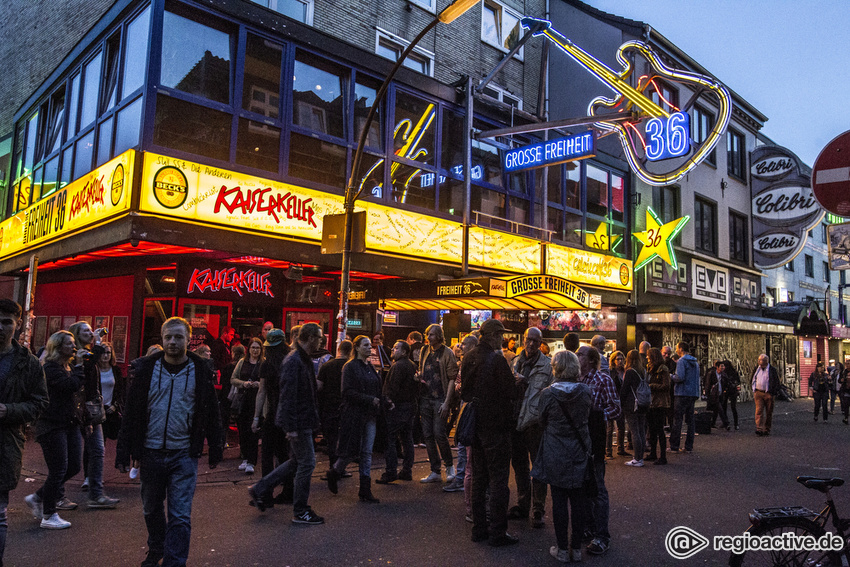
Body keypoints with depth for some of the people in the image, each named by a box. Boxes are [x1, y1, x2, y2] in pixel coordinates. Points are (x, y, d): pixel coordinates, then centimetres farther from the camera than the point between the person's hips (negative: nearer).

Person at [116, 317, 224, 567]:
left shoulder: (201, 370, -3)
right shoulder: (146, 368, -1)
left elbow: (212, 414, 3)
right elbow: (132, 412, 3)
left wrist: (215, 451, 4)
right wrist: (125, 451, 0)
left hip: (184, 454, -2)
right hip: (151, 452, 3)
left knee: (180, 516, -4)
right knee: (152, 509, 21)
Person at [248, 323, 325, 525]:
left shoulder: (304, 359, 13)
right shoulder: (294, 361, -18)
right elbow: (288, 395, -22)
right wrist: (291, 426, -23)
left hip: (303, 421, 10)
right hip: (298, 421, -10)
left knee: (297, 461, 18)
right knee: (307, 462, -1)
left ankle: (259, 489, 28)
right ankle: (300, 512, 11)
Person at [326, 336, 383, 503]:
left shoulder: (371, 368, 14)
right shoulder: (350, 367, -7)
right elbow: (348, 392, -15)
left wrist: (378, 403, 1)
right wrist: (370, 400, -18)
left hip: (370, 415, 6)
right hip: (354, 414, -6)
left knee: (367, 453, 5)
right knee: (351, 451, -1)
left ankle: (365, 491, 9)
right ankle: (334, 472, 28)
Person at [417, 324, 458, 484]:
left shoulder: (447, 353, -6)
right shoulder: (424, 351, 12)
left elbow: (452, 379, -8)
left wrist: (447, 402, -14)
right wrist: (420, 377, 0)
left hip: (440, 399, -6)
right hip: (425, 397, 6)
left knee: (439, 433, -8)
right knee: (428, 434, 6)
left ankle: (450, 466, 15)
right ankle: (435, 472, 15)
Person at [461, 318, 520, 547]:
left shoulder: (470, 357, 5)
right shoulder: (496, 359, -18)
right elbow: (511, 391, -16)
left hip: (475, 424, 7)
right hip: (495, 425, -7)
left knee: (479, 477, 15)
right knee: (498, 478, 1)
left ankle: (479, 527, 24)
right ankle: (497, 532, 7)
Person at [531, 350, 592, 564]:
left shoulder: (547, 394, -13)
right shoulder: (586, 392, -8)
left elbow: (543, 422, 1)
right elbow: (587, 418, 7)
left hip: (555, 455, -2)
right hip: (580, 454, 2)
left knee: (559, 501, 7)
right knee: (579, 501, 11)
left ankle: (562, 549, 16)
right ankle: (576, 548, 21)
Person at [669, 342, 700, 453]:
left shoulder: (681, 361, -10)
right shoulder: (695, 362, 16)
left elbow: (680, 377, -20)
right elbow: (697, 379, 19)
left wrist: (670, 376, -4)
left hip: (682, 394, -8)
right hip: (693, 394, 8)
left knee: (677, 420, -3)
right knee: (690, 420, 10)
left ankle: (674, 446, -1)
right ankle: (689, 447, 12)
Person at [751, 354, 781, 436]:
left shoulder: (772, 370, -1)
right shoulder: (756, 369, 11)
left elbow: (777, 382, 2)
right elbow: (753, 380, 22)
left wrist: (774, 392, -5)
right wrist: (754, 391, 15)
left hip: (768, 393, -2)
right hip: (758, 393, 2)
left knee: (769, 412, 6)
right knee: (759, 410, -10)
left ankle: (767, 429, 16)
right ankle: (759, 429, -17)